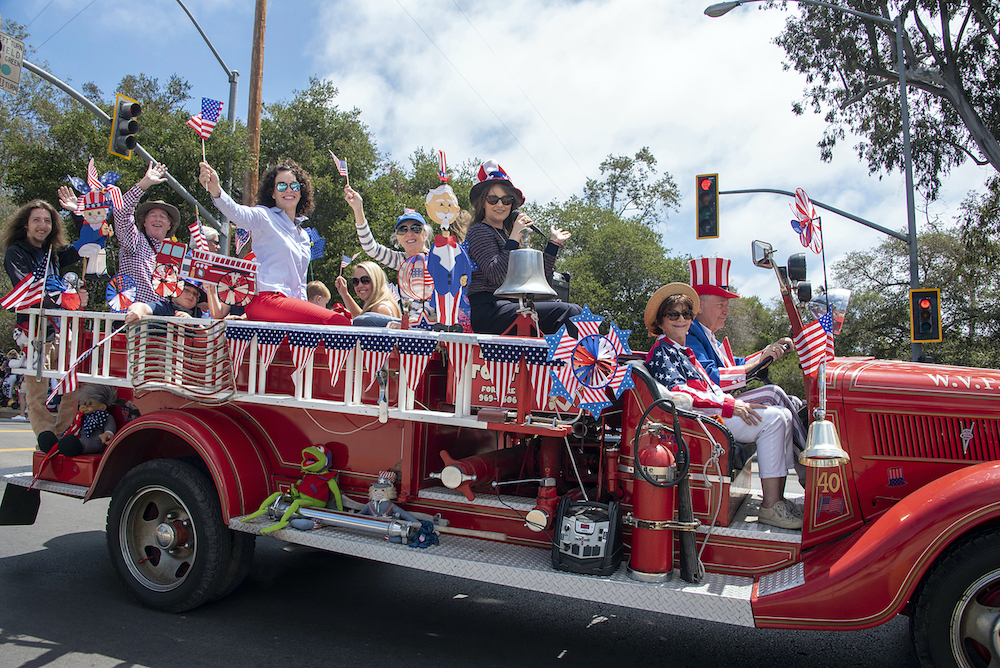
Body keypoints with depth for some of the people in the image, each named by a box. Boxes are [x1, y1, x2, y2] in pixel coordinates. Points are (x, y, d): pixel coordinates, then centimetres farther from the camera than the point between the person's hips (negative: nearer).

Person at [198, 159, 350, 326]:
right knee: (339, 321, -28)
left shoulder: (303, 235, 25)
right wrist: (216, 190, -38)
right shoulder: (264, 217, 6)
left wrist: (305, 308, 17)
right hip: (265, 298, -7)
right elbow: (236, 212, -18)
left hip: (291, 301, 7)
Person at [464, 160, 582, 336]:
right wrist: (514, 238, -16)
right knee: (568, 312, -21)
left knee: (575, 310, -9)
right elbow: (496, 276, -18)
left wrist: (553, 243, 23)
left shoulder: (507, 234, 22)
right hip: (487, 310, -8)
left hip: (509, 305, 8)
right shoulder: (480, 232, -2)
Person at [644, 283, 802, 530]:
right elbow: (678, 392, -20)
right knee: (772, 419, -18)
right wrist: (729, 405, -21)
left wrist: (734, 401, 9)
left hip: (714, 407, 10)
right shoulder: (661, 352, -5)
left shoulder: (682, 350, 25)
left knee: (784, 415, 1)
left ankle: (778, 499, -6)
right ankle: (770, 507, -19)